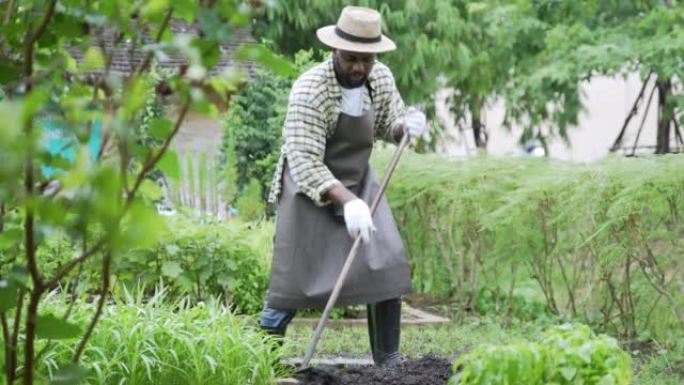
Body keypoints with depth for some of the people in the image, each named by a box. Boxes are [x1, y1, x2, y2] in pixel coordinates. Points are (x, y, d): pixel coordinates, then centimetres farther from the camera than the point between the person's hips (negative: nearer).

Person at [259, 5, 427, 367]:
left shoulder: (381, 79, -8)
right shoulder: (309, 89, -27)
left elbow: (389, 126, 10)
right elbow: (305, 162, -31)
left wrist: (408, 123, -15)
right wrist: (346, 201, -44)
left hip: (358, 184, 5)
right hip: (309, 189, -5)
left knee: (388, 266, -5)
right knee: (293, 281, -4)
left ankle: (388, 363, 5)